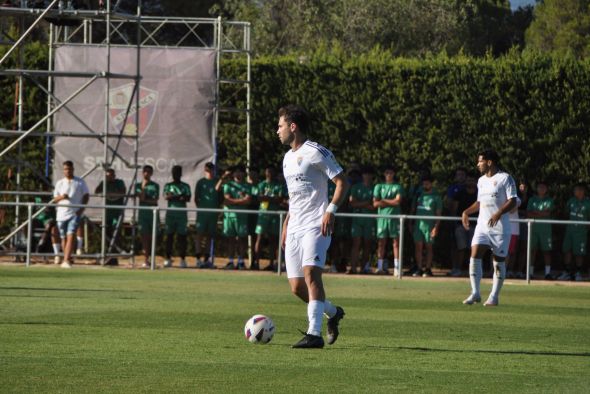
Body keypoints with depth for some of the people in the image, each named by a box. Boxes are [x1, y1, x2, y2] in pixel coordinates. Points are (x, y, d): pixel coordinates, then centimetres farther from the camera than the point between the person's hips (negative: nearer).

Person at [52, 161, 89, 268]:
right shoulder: (59, 183, 10)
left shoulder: (80, 182, 4)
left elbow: (86, 196, 8)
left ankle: (66, 260, -22)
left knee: (70, 236, -16)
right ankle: (68, 258, 24)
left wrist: (82, 208, -7)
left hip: (75, 214, -3)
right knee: (64, 238, 8)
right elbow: (55, 199, 10)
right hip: (62, 214, 3)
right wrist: (61, 197, -14)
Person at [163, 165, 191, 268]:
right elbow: (166, 197, -6)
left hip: (182, 214, -1)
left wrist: (173, 197, -20)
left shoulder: (185, 186, 10)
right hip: (170, 213, 1)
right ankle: (168, 258, 4)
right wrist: (179, 197, -18)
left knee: (182, 236, -3)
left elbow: (188, 198, -4)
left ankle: (182, 259, -2)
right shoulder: (168, 185, 11)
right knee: (169, 236, 0)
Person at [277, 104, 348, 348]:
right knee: (296, 287, 3)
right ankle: (333, 313, 27)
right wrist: (286, 226, 25)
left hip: (315, 226, -8)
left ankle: (314, 333, -27)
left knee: (310, 273, -23)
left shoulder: (315, 152, -7)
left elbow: (342, 182, -10)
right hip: (295, 228, 8)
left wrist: (331, 211, -20)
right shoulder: (288, 158, 20)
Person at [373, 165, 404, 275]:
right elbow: (375, 203, 3)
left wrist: (383, 201, 0)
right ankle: (380, 267, 2)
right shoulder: (379, 186, 12)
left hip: (395, 216, -1)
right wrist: (391, 202, -4)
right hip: (382, 216, 1)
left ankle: (397, 267, -6)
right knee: (381, 242, 0)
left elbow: (398, 201, -4)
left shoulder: (398, 187, 9)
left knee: (396, 241, -5)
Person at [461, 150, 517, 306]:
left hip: (500, 227, -6)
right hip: (482, 226, 6)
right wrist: (466, 212, 14)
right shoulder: (481, 181, 17)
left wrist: (498, 213, -27)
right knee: (475, 255, -11)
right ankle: (475, 293, -10)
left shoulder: (505, 178, -6)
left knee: (498, 261, 1)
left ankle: (494, 296, 9)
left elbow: (512, 201, -13)